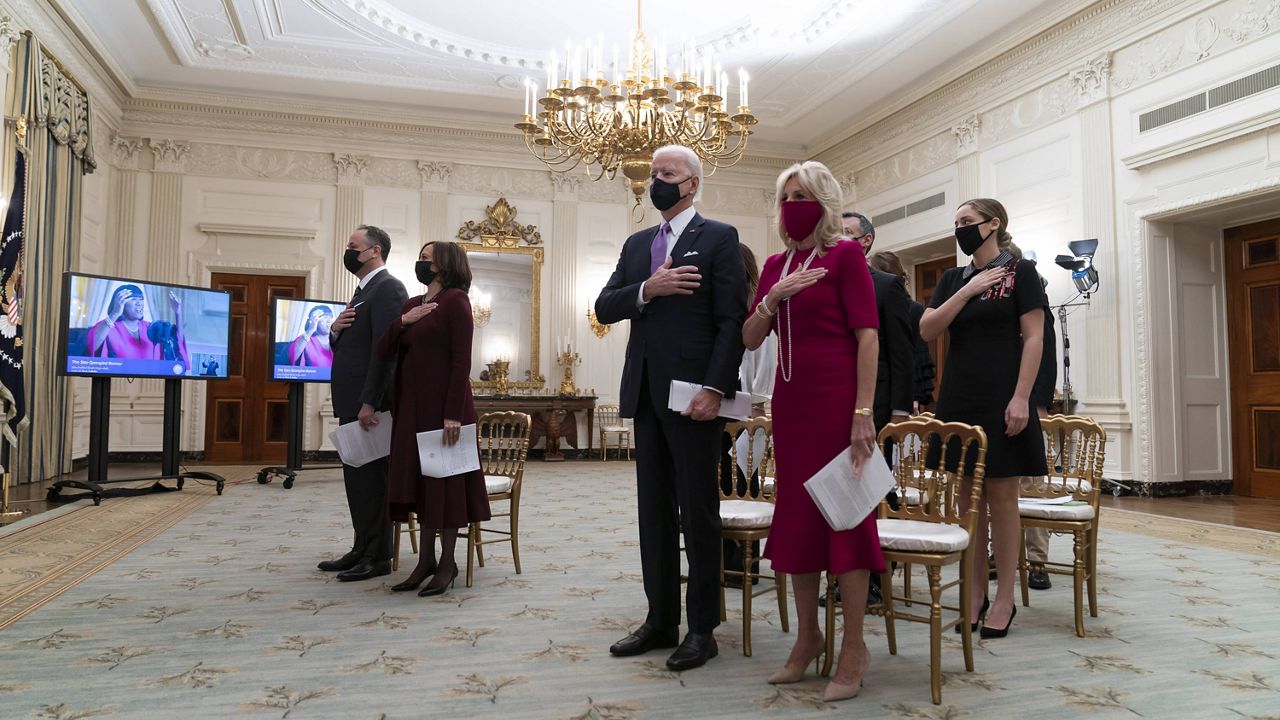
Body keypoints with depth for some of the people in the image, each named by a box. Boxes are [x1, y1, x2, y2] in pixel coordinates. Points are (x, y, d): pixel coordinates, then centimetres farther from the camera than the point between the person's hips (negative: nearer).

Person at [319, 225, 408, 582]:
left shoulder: (388, 287, -12)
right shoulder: (363, 290, 19)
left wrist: (370, 403, -23)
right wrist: (335, 329, 0)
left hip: (370, 401, -10)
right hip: (352, 400, 10)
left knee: (372, 477, -3)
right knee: (356, 477, 14)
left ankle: (378, 557, 6)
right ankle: (362, 549, 23)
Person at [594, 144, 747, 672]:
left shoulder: (718, 237, -1)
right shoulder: (637, 244, 17)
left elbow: (732, 320, -10)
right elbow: (604, 308, 9)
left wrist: (713, 389, -18)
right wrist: (647, 289, -10)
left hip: (693, 393, -6)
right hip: (646, 392, 6)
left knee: (697, 511, 1)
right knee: (654, 510, 11)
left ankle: (702, 628, 13)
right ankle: (660, 619, 22)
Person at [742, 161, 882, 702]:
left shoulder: (845, 254, -4)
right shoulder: (776, 264, 14)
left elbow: (867, 336, -11)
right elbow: (750, 339, 10)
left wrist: (863, 413, -18)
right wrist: (772, 297, -8)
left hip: (836, 399, -6)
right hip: (789, 402, 6)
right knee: (796, 511, 11)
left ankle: (854, 648, 11)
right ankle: (808, 635, 25)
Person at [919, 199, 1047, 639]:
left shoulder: (1020, 273, -1)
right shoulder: (953, 279, 13)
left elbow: (1034, 338, -8)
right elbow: (927, 330, 1)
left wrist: (1021, 398, -16)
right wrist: (968, 290, -8)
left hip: (1000, 400, -5)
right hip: (958, 399, 5)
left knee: (1001, 496, 0)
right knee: (968, 497, 8)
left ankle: (1004, 599, 10)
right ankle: (975, 593, 18)